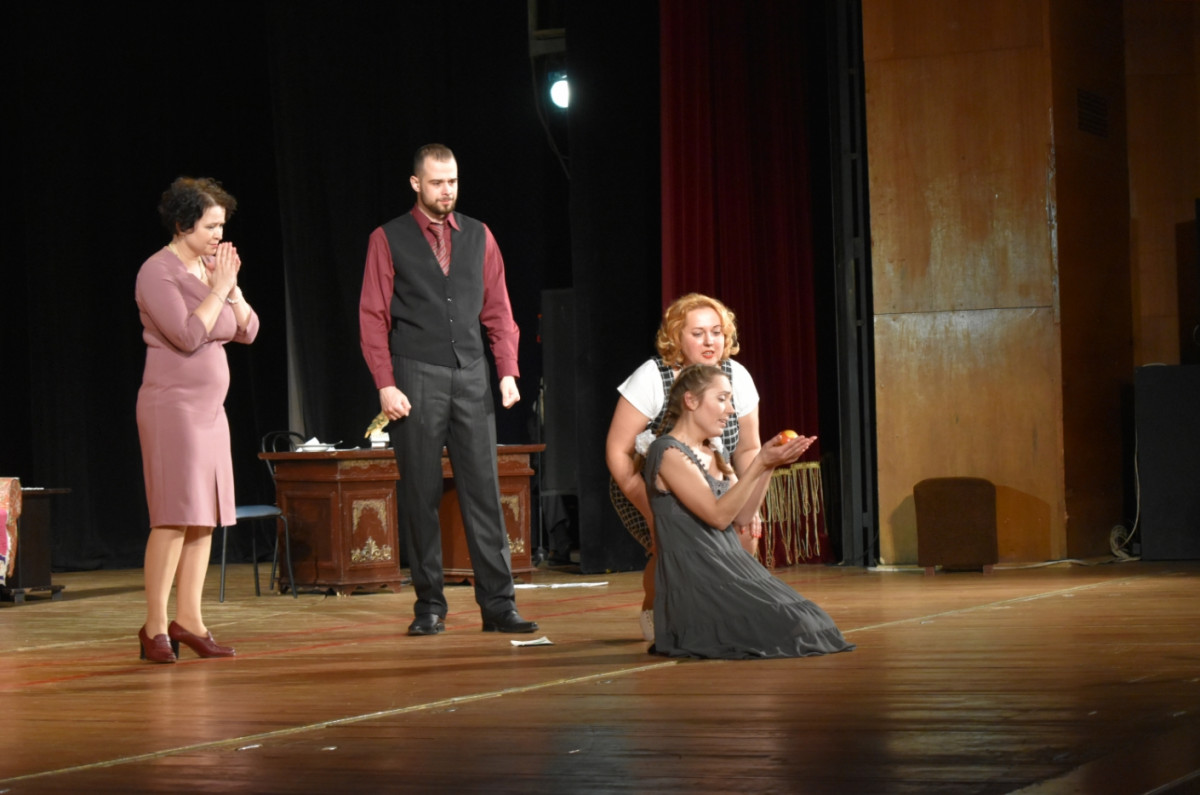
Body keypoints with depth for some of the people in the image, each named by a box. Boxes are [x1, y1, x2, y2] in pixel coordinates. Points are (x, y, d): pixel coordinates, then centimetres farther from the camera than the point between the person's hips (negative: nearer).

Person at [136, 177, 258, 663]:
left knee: (205, 516, 4)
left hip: (209, 408, 8)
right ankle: (155, 627, -9)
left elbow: (248, 331, 11)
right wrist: (219, 287, -12)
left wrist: (231, 286, -1)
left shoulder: (209, 268, 13)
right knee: (176, 516, -12)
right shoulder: (158, 272, -9)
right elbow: (188, 335, -20)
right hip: (172, 404, -8)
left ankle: (188, 619, 8)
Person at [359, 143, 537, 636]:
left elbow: (498, 309, 13)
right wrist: (385, 385, -9)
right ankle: (429, 606, 8)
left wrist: (508, 371, 1)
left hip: (471, 377, 3)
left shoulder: (478, 236, 12)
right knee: (421, 496, 1)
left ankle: (498, 605, 0)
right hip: (417, 378, -2)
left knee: (483, 490, -1)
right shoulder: (388, 240, 3)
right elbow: (373, 317, 0)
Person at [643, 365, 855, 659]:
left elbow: (742, 514, 10)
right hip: (694, 577, -9)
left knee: (811, 624, -2)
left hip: (731, 564, 9)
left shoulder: (712, 454, 17)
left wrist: (769, 464, -1)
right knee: (789, 627, -17)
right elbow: (718, 515, -18)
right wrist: (760, 464, -21)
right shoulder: (669, 453, -12)